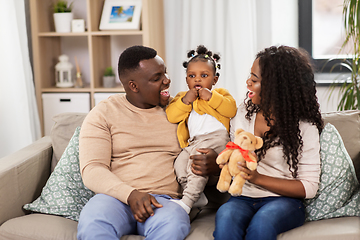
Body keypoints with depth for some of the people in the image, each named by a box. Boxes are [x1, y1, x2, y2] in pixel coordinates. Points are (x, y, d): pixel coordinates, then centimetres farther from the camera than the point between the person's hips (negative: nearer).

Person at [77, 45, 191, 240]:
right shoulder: (103, 113, 7)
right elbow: (91, 170, -3)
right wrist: (130, 194, -20)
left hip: (164, 201, 1)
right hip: (117, 196, -1)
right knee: (92, 222, -36)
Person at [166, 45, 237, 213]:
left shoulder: (220, 94, 19)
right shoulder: (182, 96, 25)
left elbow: (231, 110, -2)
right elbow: (171, 116, 8)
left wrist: (211, 97, -7)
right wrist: (185, 101, -4)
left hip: (215, 137, -5)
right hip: (193, 142, 5)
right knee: (180, 164, -18)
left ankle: (187, 201, -27)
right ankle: (198, 197, -5)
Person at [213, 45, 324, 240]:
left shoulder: (304, 127, -5)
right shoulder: (244, 112, 9)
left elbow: (309, 187, -7)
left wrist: (258, 178, -17)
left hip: (283, 200, -3)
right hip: (243, 198, 3)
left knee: (262, 222, -37)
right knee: (225, 216, -32)